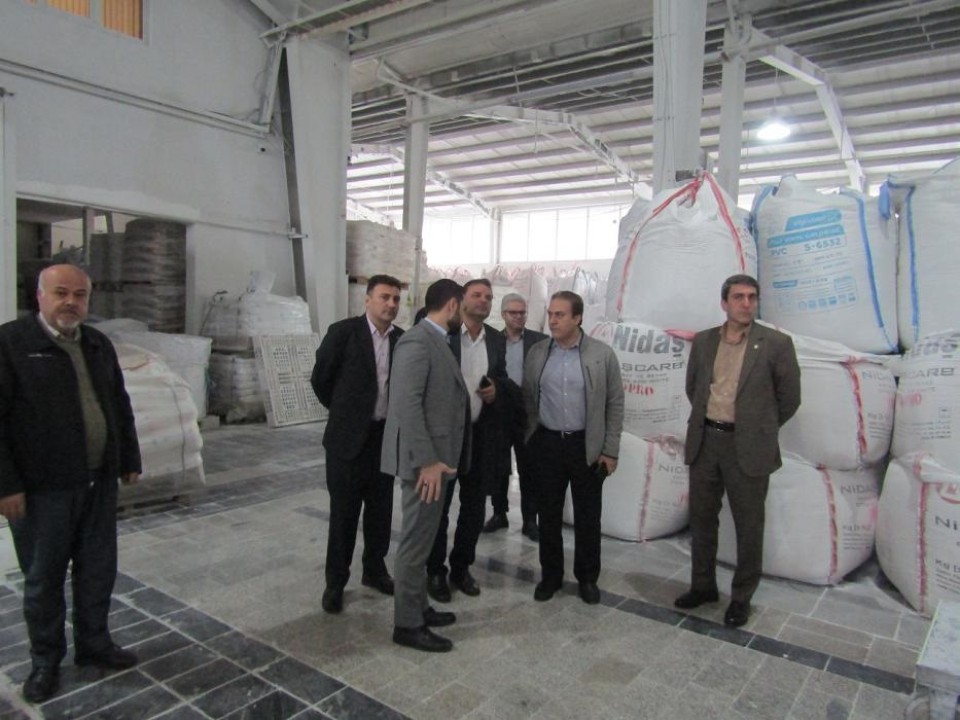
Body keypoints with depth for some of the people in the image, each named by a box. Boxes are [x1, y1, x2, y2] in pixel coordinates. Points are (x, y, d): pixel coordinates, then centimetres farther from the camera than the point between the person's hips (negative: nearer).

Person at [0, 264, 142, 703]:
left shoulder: (98, 344, 9)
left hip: (98, 484, 5)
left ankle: (93, 645, 33)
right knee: (43, 579, 11)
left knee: (98, 570, 15)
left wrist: (129, 459, 14)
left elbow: (119, 406, 15)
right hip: (42, 489, -5)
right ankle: (46, 660, 29)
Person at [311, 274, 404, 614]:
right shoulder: (343, 332, -10)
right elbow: (320, 379, -2)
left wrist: (394, 417, 9)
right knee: (344, 512, 6)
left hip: (387, 436, 4)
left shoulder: (403, 339, 2)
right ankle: (335, 581, 21)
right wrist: (344, 411, 8)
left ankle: (374, 570, 32)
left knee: (381, 510, 15)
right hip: (349, 437, -4)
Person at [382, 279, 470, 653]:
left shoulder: (436, 342, 12)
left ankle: (418, 608, 33)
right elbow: (407, 405, -25)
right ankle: (407, 624, 15)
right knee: (416, 541, 2)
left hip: (435, 457, 10)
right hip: (424, 460, -10)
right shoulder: (417, 342, -18)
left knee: (422, 538, 19)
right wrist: (427, 461, -25)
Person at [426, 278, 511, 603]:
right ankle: (435, 571, 25)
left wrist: (496, 391, -6)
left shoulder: (497, 340, 7)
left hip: (482, 434, 5)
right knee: (438, 506, 8)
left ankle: (461, 568, 31)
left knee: (474, 508, 13)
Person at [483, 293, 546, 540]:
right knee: (498, 467, 12)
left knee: (528, 469, 6)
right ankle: (499, 513, 27)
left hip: (528, 413, -1)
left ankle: (529, 520, 17)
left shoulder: (540, 341, 0)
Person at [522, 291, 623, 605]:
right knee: (548, 515, 11)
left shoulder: (602, 354, -5)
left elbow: (615, 404, -2)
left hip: (587, 446, -2)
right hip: (547, 444, 2)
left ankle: (587, 577, 28)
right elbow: (528, 399, 7)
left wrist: (610, 451, -5)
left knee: (587, 517, 10)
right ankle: (550, 574, 28)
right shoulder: (536, 353, 1)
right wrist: (531, 440, 5)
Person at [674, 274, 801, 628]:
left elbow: (789, 397, 1)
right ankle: (703, 586, 33)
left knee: (748, 526, 8)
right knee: (701, 518, 15)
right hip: (704, 442, 4)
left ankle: (741, 597, 26)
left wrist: (760, 428, 9)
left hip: (748, 448, -4)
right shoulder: (703, 341, 5)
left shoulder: (776, 344, -6)